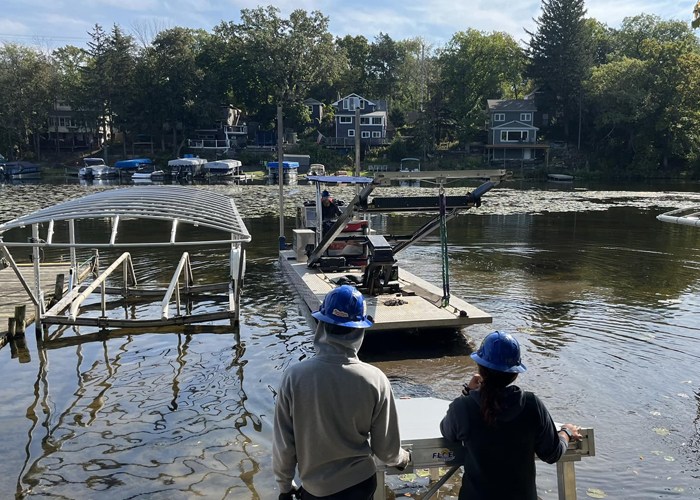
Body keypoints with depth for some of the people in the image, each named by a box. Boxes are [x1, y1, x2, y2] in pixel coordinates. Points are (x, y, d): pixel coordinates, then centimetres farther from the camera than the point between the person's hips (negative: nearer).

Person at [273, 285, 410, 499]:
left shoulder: (295, 377, -21)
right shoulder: (375, 380, -19)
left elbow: (283, 445, -11)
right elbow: (386, 447, -8)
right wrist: (402, 458, 15)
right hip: (361, 482, 0)